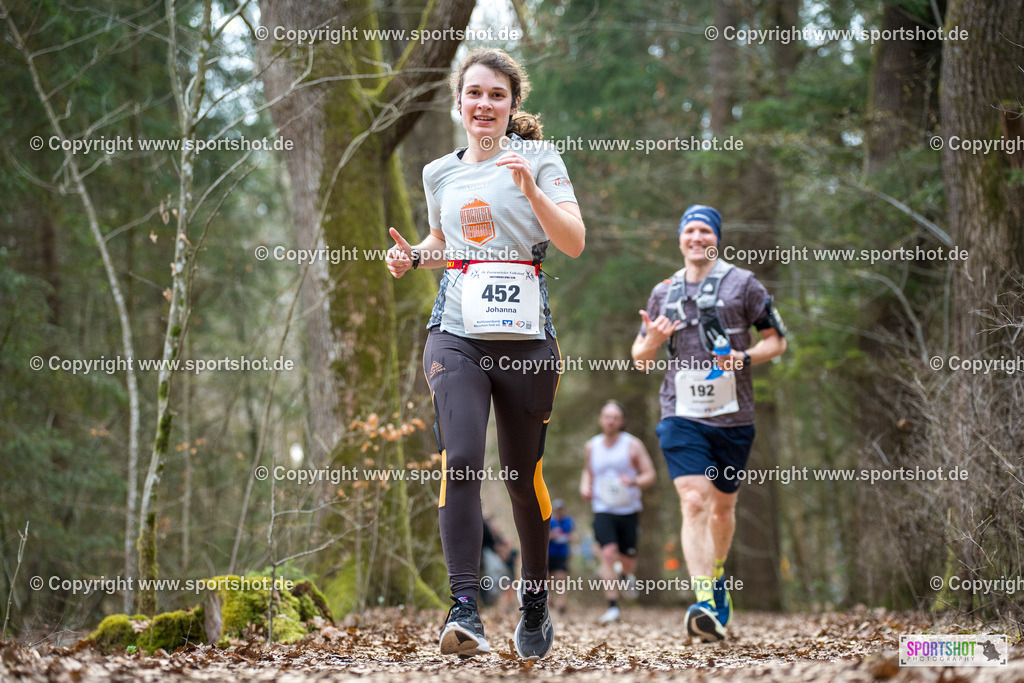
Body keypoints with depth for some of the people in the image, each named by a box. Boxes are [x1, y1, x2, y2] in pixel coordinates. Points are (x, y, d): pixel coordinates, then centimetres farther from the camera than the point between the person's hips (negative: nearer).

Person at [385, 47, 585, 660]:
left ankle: (536, 602, 27)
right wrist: (412, 258, 11)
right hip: (457, 334, 2)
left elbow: (575, 243, -9)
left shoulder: (539, 158, 2)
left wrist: (530, 189, -22)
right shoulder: (440, 173, 14)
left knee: (525, 475, 6)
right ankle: (465, 609, -24)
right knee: (461, 459, -19)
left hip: (526, 337, -2)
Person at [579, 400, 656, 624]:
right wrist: (585, 486, 4)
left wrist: (634, 482, -23)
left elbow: (650, 475, -3)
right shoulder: (592, 446, 7)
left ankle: (626, 576, 49)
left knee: (627, 559, 8)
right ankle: (613, 607, -19)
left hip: (628, 510, 0)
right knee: (608, 553, -20)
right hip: (603, 510, 0)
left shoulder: (633, 445, -3)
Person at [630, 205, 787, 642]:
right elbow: (640, 359, 18)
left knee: (722, 506, 13)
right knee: (694, 503, -17)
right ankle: (704, 604, -27)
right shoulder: (664, 293, 11)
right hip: (681, 414, 0)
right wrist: (653, 340, -5)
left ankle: (716, 578, 41)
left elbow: (777, 341, 6)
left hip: (733, 416, 0)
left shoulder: (743, 284, 3)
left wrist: (745, 358, -14)